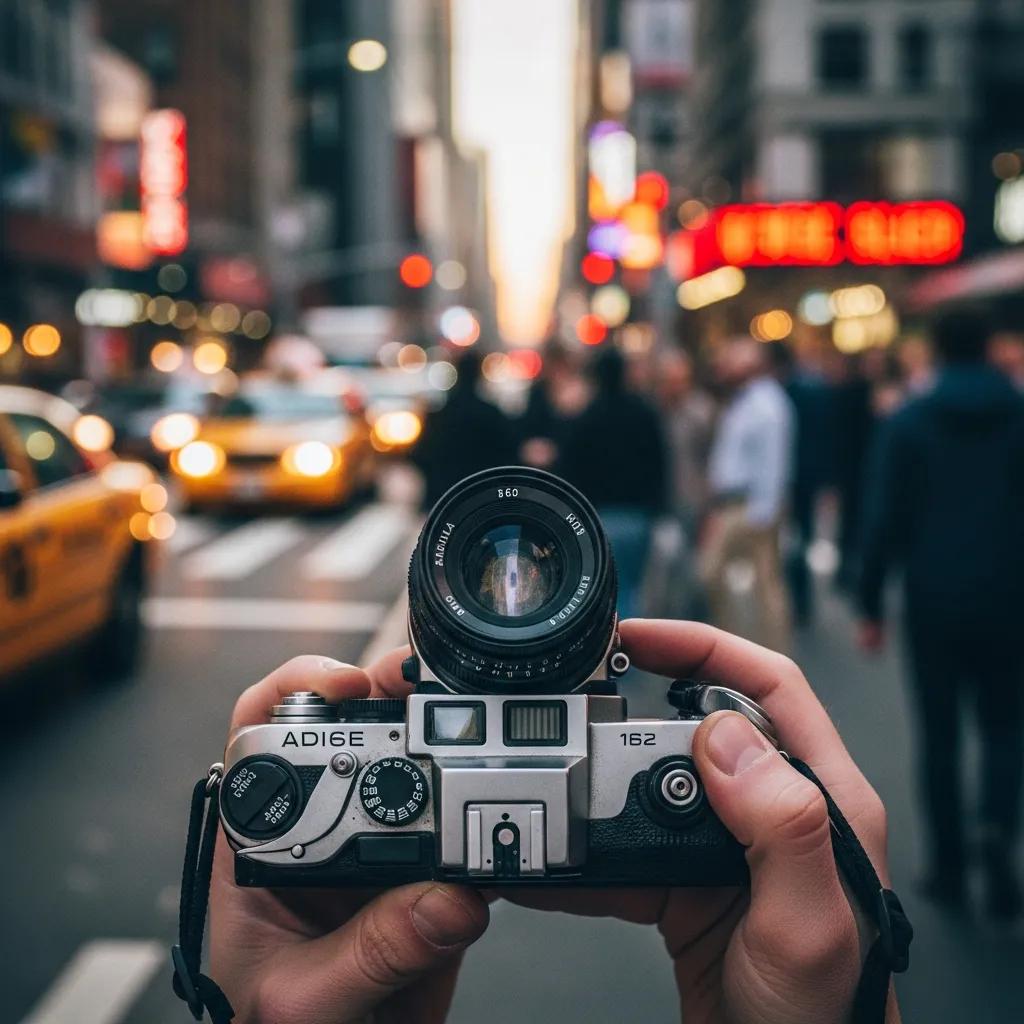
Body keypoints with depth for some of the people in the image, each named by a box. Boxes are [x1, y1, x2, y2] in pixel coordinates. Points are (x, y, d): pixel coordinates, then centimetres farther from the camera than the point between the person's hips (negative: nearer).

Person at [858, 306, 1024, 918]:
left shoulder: (909, 423, -2)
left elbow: (886, 519, -5)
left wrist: (872, 604, 1)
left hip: (935, 600, -1)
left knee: (940, 735, 9)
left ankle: (950, 867, 13)